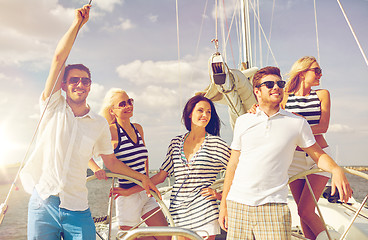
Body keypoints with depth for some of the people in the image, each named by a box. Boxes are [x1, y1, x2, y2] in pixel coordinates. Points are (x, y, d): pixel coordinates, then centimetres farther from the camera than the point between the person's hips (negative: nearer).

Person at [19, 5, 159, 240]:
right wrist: (78, 23, -5)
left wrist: (142, 177, 11)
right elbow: (59, 58, -7)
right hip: (42, 203, -1)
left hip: (77, 209, 1)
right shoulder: (53, 106, 1)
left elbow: (111, 161, 15)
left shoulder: (100, 123, 6)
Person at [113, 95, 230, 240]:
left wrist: (219, 194, -6)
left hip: (204, 211, -3)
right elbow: (161, 176, 11)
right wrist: (129, 191, 8)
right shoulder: (176, 143, 8)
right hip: (179, 211, 3)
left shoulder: (216, 143, -2)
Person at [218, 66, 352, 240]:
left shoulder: (297, 123, 6)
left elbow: (318, 155, 12)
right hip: (237, 204, 2)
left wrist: (336, 170, -10)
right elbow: (233, 163, 12)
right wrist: (223, 204, 11)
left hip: (273, 205, -2)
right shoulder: (242, 121, 9)